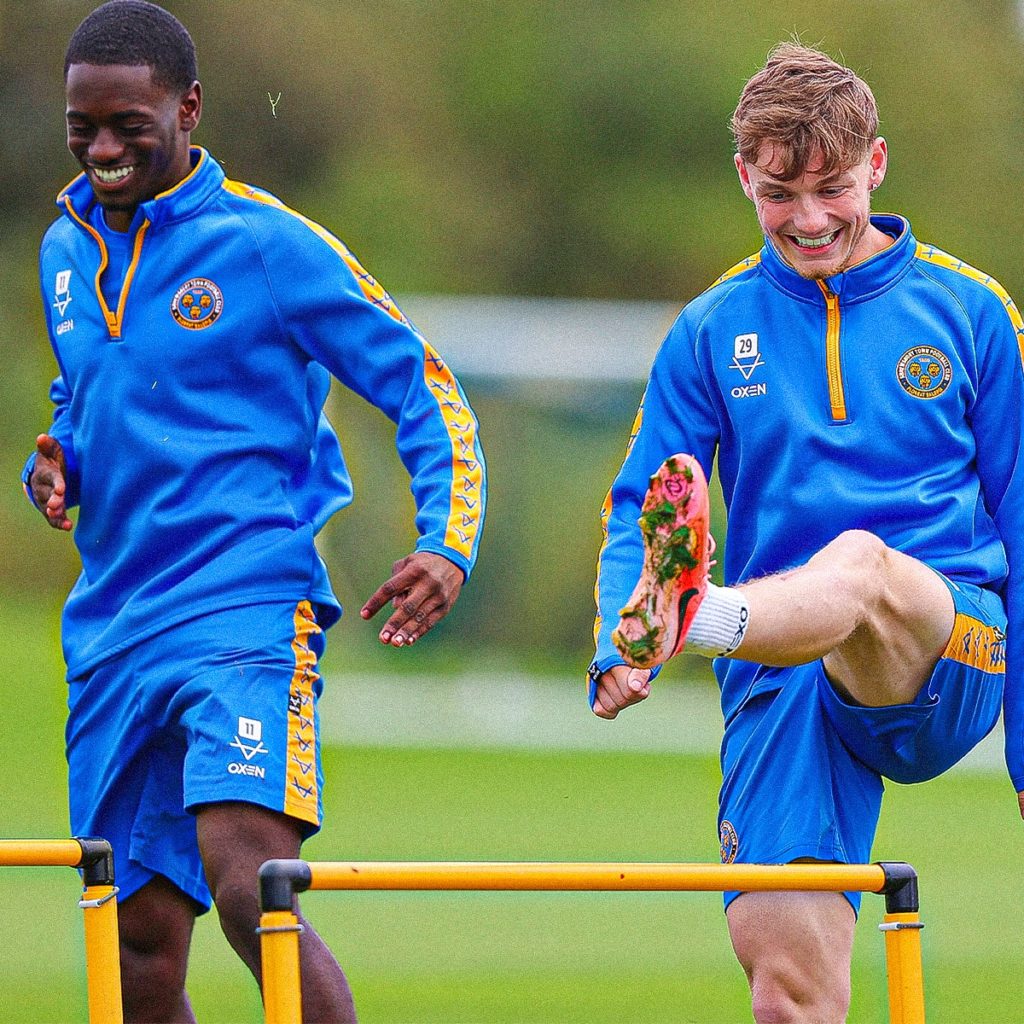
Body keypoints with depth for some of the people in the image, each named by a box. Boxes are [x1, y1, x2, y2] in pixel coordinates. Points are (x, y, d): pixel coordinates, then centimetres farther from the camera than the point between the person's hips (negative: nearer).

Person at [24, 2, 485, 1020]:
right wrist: (56, 465, 8)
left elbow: (424, 387, 0)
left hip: (247, 613, -6)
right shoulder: (65, 249, 13)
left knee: (250, 895, -25)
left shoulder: (268, 244, -5)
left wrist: (447, 544, -14)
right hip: (112, 631, 6)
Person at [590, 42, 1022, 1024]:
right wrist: (615, 648, -12)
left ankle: (689, 615, -66)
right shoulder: (711, 332, 12)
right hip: (778, 675, 2)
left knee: (858, 564, -38)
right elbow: (637, 511, 9)